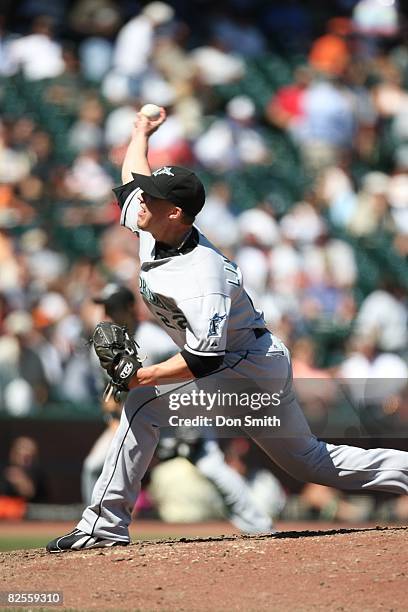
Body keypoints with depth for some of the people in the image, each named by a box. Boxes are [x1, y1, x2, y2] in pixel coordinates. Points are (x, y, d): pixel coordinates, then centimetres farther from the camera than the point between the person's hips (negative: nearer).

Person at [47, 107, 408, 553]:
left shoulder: (201, 278, -30)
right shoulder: (152, 231, -5)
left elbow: (205, 359, -33)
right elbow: (133, 175, 14)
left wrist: (142, 376, -31)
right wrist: (142, 131, 31)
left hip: (250, 365, -10)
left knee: (144, 403, -20)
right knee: (310, 461, 17)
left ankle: (104, 524, -20)